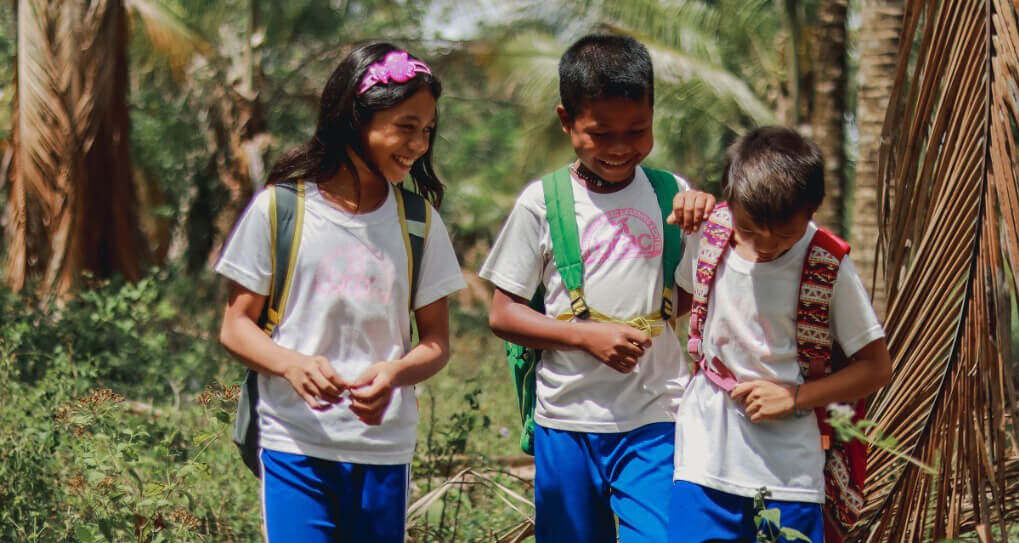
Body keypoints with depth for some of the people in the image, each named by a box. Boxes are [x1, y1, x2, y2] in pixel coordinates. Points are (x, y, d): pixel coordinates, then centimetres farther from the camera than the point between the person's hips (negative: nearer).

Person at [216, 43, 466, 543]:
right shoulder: (279, 209, -2)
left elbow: (436, 341, 8)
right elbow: (236, 326, 1)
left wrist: (394, 373, -15)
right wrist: (291, 364, -19)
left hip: (385, 450, 3)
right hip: (296, 444, -3)